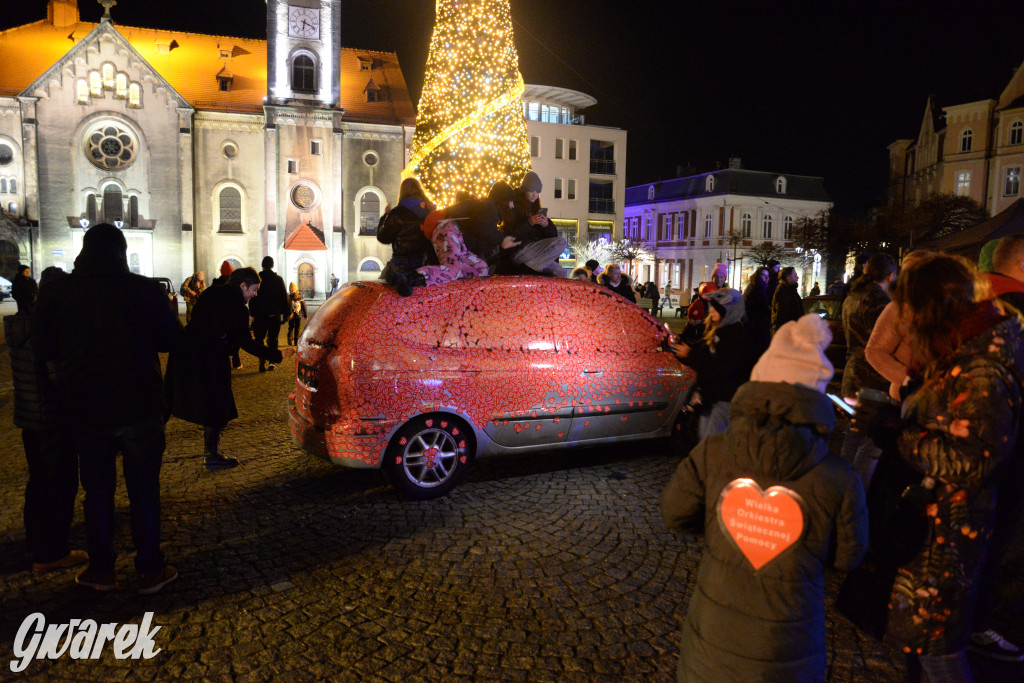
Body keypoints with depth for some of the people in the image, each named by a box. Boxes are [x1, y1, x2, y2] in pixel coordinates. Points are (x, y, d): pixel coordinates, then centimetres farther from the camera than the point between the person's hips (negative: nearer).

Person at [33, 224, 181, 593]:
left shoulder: (55, 292, -2)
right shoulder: (144, 289, -10)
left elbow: (43, 348, 5)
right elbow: (170, 338, -3)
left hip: (84, 410, 2)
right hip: (139, 406, -2)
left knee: (97, 490, 16)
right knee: (144, 490, 8)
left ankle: (102, 570, 25)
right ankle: (150, 570, 15)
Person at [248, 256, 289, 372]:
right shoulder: (278, 279, -1)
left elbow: (252, 298, 1)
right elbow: (284, 297, 2)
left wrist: (252, 313, 7)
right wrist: (286, 313, 8)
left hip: (260, 315, -1)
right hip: (275, 315, 1)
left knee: (260, 339, 6)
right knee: (273, 339, 11)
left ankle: (263, 363, -6)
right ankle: (272, 362, 8)